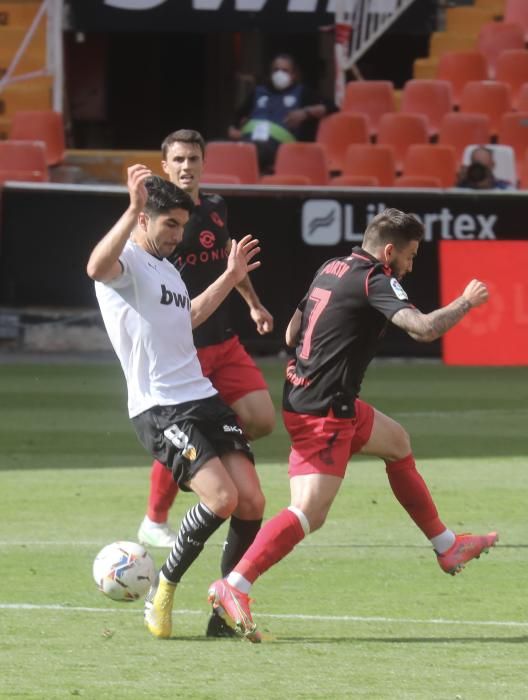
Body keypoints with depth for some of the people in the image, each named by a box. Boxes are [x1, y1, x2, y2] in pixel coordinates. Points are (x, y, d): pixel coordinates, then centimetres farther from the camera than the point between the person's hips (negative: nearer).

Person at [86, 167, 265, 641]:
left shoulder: (168, 269, 23)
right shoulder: (126, 260, -5)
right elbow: (97, 268, -33)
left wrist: (229, 279, 43)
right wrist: (133, 210, -39)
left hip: (204, 398, 9)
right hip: (159, 408, -9)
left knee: (251, 501, -4)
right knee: (222, 497, -22)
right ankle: (163, 592, -3)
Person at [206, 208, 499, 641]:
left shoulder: (332, 269, 11)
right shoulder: (374, 280, -14)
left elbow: (292, 333, 19)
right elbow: (424, 328, -25)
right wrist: (468, 302, -10)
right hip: (322, 414, -11)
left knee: (397, 443, 28)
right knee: (309, 513, -17)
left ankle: (447, 547, 38)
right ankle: (234, 587, -25)